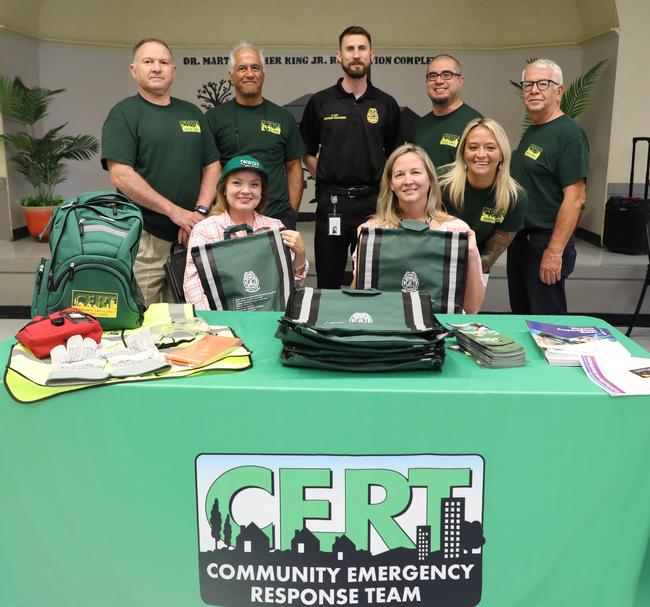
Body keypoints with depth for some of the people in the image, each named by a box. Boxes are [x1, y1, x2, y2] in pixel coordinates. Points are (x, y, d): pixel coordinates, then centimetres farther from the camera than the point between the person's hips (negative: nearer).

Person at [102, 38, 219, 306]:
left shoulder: (192, 113, 16)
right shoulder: (124, 114, -1)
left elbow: (211, 166, 13)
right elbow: (120, 175, -11)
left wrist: (200, 212, -4)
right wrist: (175, 211, -16)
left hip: (191, 235, 5)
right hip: (144, 237, -5)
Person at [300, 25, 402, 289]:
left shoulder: (386, 104, 7)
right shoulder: (320, 102, 4)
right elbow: (307, 152, 10)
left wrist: (384, 182, 1)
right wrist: (325, 177, 0)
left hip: (373, 201, 1)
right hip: (331, 202, -1)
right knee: (328, 282, 6)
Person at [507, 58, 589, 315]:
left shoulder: (569, 133, -13)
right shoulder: (530, 132, 13)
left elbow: (575, 198, -19)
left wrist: (554, 252, -23)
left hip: (546, 243, -9)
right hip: (519, 239, 9)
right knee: (521, 314, 17)